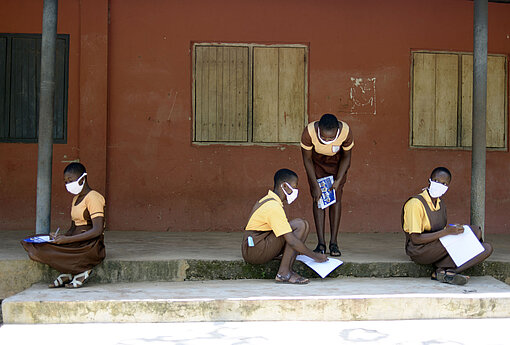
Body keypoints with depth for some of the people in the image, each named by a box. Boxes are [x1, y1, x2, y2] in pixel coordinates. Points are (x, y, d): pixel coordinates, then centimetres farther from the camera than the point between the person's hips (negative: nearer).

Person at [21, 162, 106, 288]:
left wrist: (68, 239, -22)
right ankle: (68, 273, -11)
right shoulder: (76, 198, 18)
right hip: (77, 242, 9)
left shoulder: (92, 197, -10)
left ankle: (81, 271, -11)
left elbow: (97, 230, -20)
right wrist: (62, 236, -5)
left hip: (91, 244, -9)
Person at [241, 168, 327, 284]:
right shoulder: (274, 207, -17)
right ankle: (284, 273, -17)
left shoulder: (267, 200, 15)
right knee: (300, 225, -17)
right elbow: (291, 241, -21)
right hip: (255, 251, -10)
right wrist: (315, 256, -11)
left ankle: (287, 271, -6)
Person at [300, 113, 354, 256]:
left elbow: (346, 157, -14)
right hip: (316, 162, 0)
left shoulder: (346, 132, -35)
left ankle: (334, 243, -5)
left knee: (336, 198, -8)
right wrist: (315, 185, -22)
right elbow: (307, 159, -20)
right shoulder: (309, 132, -37)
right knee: (317, 198, -9)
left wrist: (339, 180, -20)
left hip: (337, 163, 0)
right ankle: (321, 243, -8)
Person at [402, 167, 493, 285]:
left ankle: (444, 271, -23)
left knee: (487, 248, -13)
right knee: (475, 232, -21)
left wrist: (453, 228, -4)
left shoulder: (441, 204, 14)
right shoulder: (416, 203, -13)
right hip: (419, 251, -9)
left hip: (438, 248, 9)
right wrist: (446, 232, -24)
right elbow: (415, 239, -18)